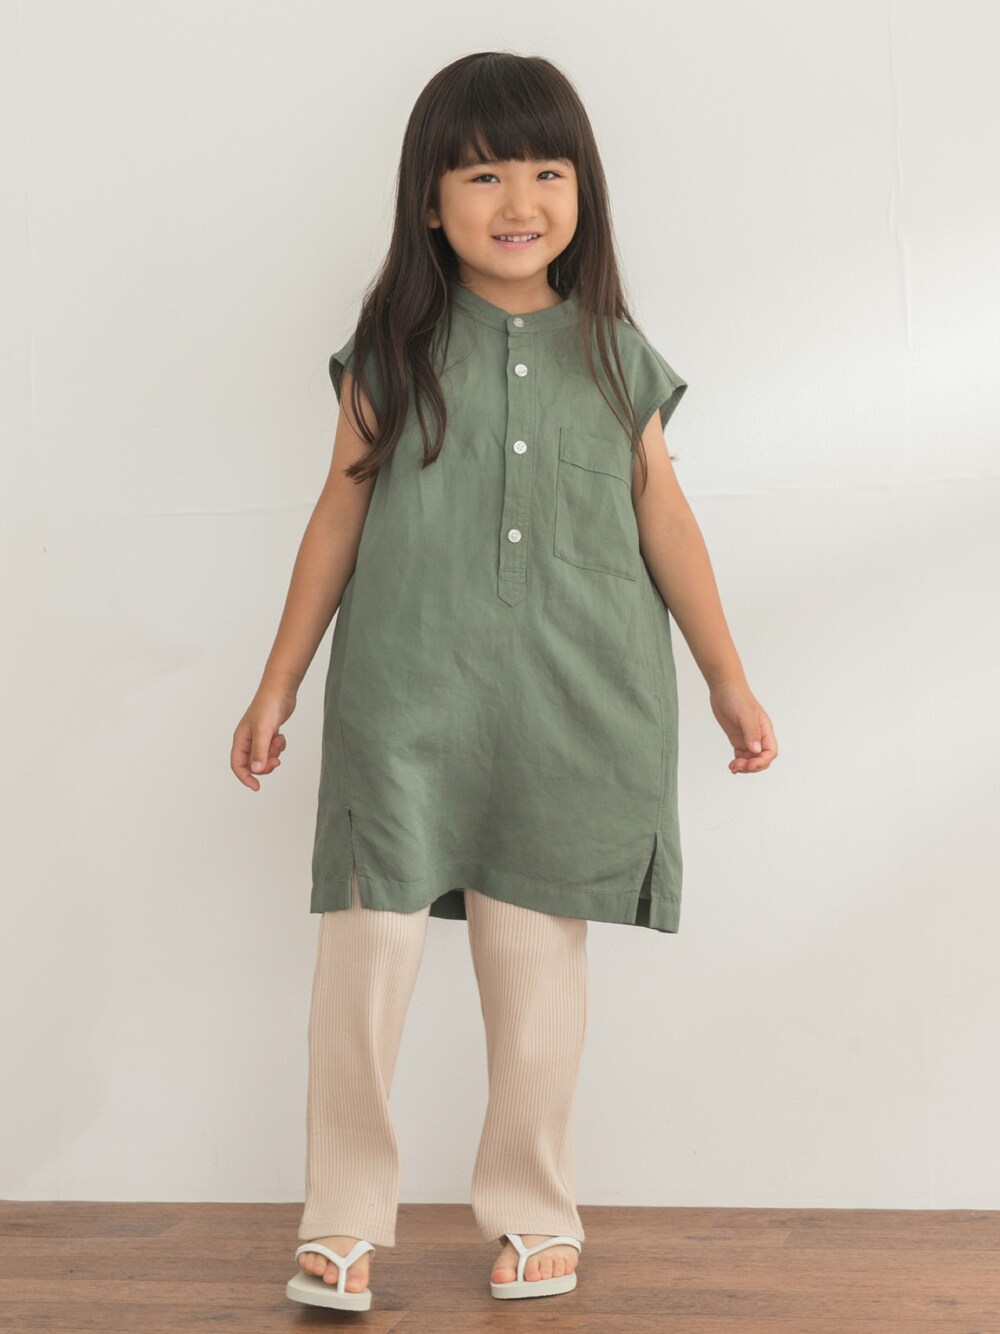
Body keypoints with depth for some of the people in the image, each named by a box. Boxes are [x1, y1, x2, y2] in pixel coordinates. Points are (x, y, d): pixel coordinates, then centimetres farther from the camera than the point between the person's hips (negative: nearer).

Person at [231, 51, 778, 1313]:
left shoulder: (615, 353, 7)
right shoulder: (392, 349, 3)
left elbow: (663, 519, 12)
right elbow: (340, 515, 7)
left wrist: (728, 678, 14)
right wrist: (277, 686, 8)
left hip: (569, 709, 1)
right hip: (405, 699, -1)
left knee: (538, 955, 8)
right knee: (367, 948, -3)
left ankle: (532, 1211, 24)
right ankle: (342, 1219, 13)